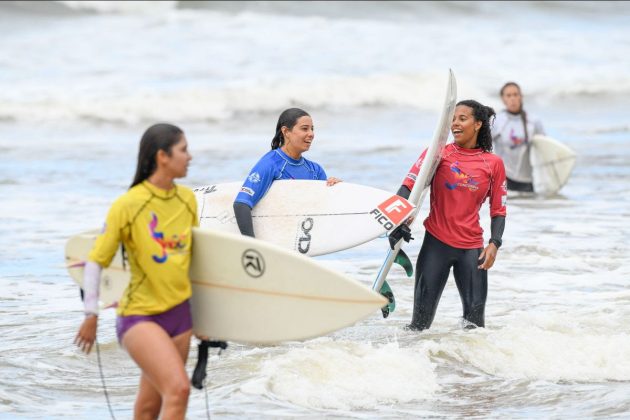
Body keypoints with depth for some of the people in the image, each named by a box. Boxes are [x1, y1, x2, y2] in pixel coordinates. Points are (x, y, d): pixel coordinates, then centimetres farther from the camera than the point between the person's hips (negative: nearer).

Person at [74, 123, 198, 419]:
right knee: (178, 389, -22)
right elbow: (95, 261, -7)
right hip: (139, 315, -6)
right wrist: (91, 316, -4)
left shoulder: (187, 200, 5)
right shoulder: (128, 205, -14)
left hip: (179, 313, 6)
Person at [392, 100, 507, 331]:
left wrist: (494, 244, -7)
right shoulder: (438, 153, 3)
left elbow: (498, 210, 8)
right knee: (421, 320, -5)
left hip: (472, 247, 1)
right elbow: (409, 186, -5)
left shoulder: (493, 164, 6)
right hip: (437, 243, -1)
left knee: (475, 320, 0)